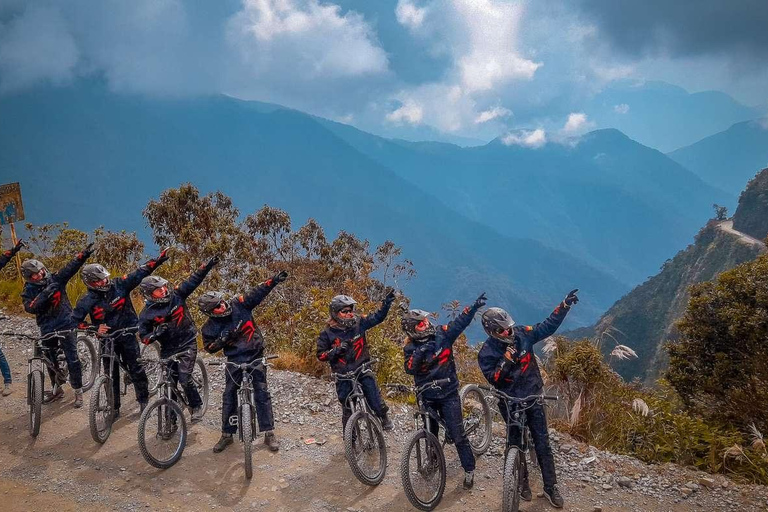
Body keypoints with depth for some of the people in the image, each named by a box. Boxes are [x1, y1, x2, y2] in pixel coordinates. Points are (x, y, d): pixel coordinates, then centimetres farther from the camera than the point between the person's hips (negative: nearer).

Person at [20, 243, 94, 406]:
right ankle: (57, 389, 33)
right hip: (47, 329, 3)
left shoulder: (55, 279, -4)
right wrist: (43, 296, -32)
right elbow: (30, 308, -17)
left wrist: (84, 254, -35)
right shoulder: (28, 291, 0)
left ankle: (78, 392, 6)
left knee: (72, 359, -4)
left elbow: (71, 267, -19)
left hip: (66, 324, -3)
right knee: (50, 361, 15)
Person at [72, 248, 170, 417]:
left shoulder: (119, 284, -11)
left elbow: (140, 273, -12)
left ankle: (144, 400, 19)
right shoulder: (88, 300, -11)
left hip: (127, 335, 0)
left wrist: (159, 259, -20)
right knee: (111, 375, 7)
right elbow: (75, 320, -5)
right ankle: (114, 409, 20)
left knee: (136, 369, 1)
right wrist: (94, 329, -19)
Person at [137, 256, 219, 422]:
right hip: (168, 350, 2)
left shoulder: (176, 295, -6)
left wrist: (208, 265, -16)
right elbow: (143, 337, -3)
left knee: (184, 378, -15)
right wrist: (155, 334, -23)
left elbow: (193, 280, -7)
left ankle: (196, 406, 9)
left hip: (187, 344, -2)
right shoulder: (146, 314, -7)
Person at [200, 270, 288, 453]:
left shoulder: (239, 305, -10)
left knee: (262, 392, -3)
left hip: (255, 355, 0)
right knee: (229, 395, 3)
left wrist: (274, 280, -25)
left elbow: (258, 293, -13)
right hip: (234, 359, 1)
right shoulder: (210, 327, -9)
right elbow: (209, 347, 0)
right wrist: (222, 340, -20)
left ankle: (269, 433, 3)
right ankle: (227, 434, 19)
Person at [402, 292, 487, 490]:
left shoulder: (442, 335, -9)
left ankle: (469, 469, 13)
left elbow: (460, 322, -13)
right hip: (427, 396, 1)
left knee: (457, 434, -3)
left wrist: (474, 306, -25)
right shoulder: (411, 348, -9)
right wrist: (418, 355, -41)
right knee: (430, 433, 18)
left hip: (448, 393, -1)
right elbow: (409, 369, -23)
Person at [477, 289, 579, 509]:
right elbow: (494, 380, -20)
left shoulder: (522, 334, -8)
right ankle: (523, 482, 34)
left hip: (533, 398, 2)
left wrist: (565, 305, -11)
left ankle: (551, 487, 16)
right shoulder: (487, 353, -16)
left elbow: (548, 326, -3)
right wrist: (506, 361, -32)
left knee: (543, 443, 5)